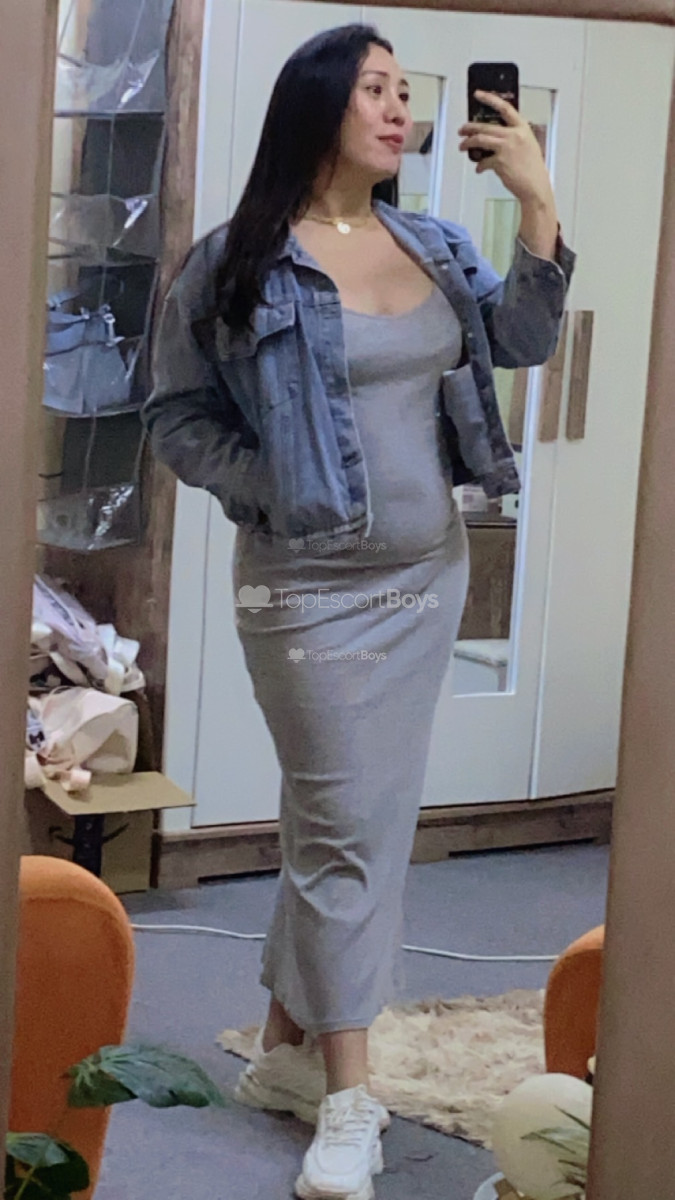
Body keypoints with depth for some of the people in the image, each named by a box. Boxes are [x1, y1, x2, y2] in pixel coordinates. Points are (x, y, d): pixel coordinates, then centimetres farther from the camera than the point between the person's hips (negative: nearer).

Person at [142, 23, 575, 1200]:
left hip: (429, 576, 6)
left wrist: (538, 205, -15)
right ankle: (348, 1097, 7)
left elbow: (520, 341, -5)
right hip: (310, 589, -6)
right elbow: (176, 417, -6)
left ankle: (287, 1044, 27)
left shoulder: (432, 246, 6)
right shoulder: (235, 263, -10)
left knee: (365, 819, 12)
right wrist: (275, 485, -18)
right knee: (345, 827, -3)